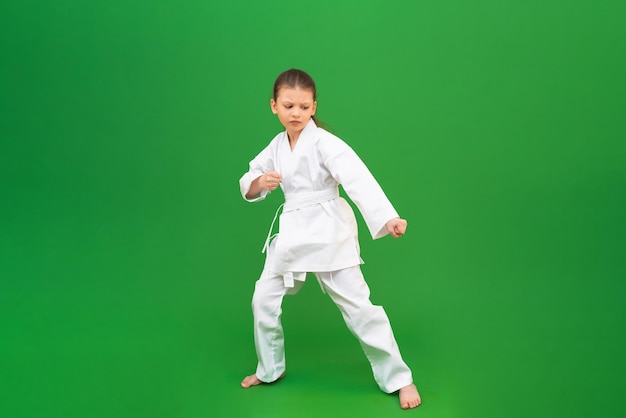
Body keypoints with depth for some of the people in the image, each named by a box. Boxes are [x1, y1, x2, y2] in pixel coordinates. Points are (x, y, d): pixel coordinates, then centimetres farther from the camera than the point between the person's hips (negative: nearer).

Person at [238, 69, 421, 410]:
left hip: (328, 232, -6)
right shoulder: (277, 146, 6)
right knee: (264, 299, 12)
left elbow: (358, 179, -29)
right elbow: (247, 187, 12)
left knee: (357, 305, -5)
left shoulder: (324, 142, -14)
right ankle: (270, 369, 35)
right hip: (292, 232, 7)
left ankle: (399, 379, 12)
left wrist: (387, 218, -44)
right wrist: (260, 182, -14)